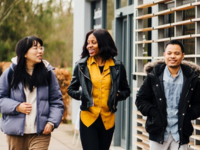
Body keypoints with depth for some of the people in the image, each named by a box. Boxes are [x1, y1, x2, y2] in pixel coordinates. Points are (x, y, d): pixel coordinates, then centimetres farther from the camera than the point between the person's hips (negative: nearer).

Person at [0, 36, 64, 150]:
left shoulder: (48, 73, 4)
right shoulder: (10, 73, 1)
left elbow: (57, 101, 5)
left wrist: (52, 122, -7)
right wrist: (16, 107, -11)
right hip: (15, 133, 1)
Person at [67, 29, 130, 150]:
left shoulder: (117, 66, 3)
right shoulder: (82, 65, 2)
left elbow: (126, 91, 15)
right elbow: (71, 89, 12)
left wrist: (116, 95, -5)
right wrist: (82, 95, -6)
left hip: (108, 120, 2)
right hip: (88, 118, -2)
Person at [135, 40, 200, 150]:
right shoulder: (153, 76, 2)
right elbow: (140, 100, 5)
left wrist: (188, 115, -6)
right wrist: (153, 113, -8)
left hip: (181, 133, 0)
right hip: (158, 132, 0)